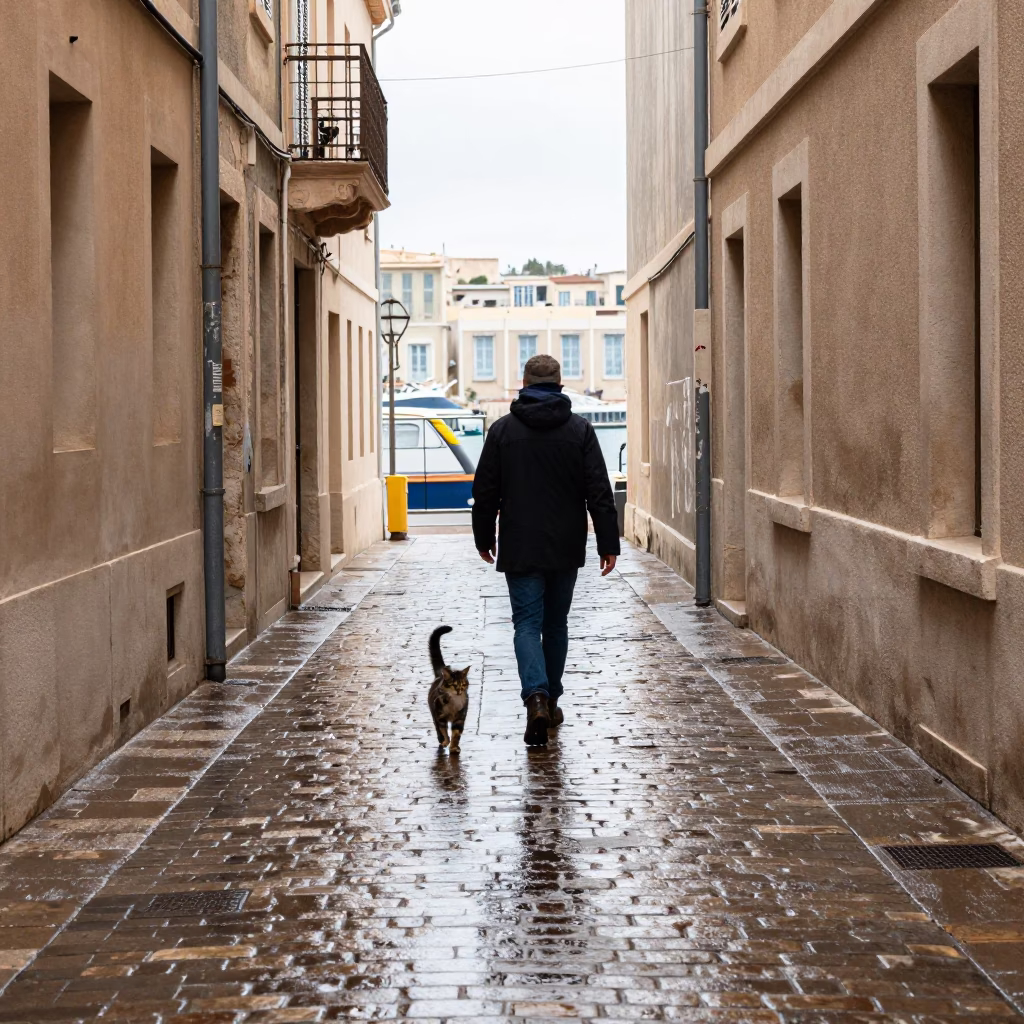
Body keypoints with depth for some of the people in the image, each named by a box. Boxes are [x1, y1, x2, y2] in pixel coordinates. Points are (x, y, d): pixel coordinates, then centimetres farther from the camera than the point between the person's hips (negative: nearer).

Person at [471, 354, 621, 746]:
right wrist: (608, 543, -2)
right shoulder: (579, 429, -1)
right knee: (556, 624, 15)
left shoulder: (503, 430, -1)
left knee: (527, 624, -2)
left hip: (520, 548, -1)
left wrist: (484, 538, 14)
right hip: (566, 548, 1)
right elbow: (599, 492, -5)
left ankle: (536, 697, -24)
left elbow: (485, 492, 2)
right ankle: (551, 701, 23)